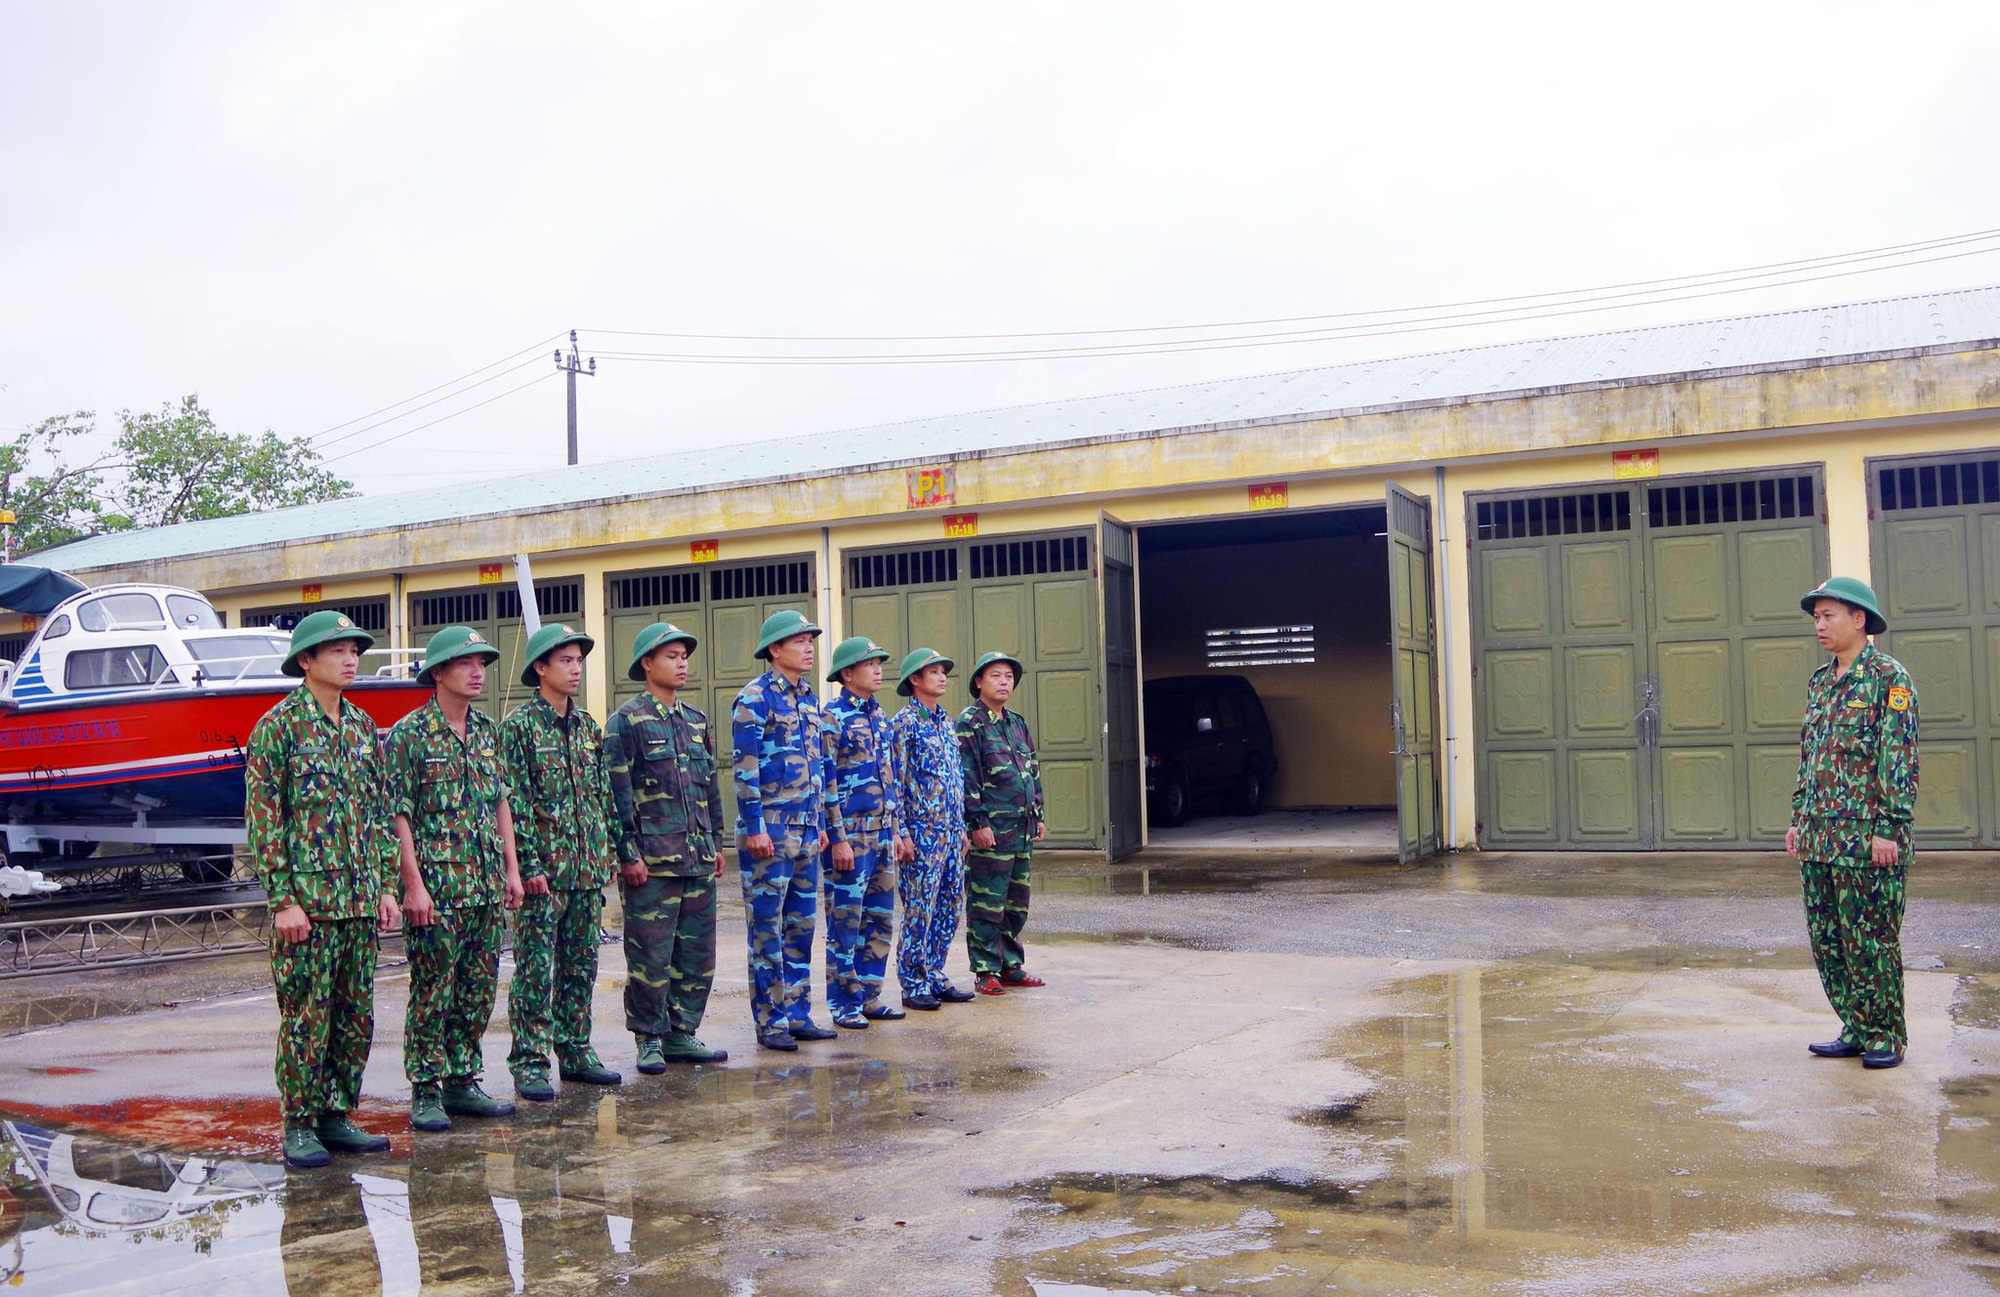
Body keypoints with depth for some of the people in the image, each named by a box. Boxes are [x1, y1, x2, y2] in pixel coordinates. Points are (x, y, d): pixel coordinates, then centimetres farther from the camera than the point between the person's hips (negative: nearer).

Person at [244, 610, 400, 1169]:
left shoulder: (363, 726, 12)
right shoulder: (278, 726, -6)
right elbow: (263, 819, -9)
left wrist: (386, 886, 10)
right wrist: (283, 900, -13)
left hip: (360, 902, 6)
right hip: (306, 901, -6)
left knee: (356, 1015, 9)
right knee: (306, 1016, -1)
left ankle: (337, 1116, 19)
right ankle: (299, 1126, 10)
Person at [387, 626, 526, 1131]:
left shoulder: (488, 731, 12)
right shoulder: (410, 734, -8)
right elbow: (398, 815, -11)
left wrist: (511, 869, 11)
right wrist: (413, 885, -16)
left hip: (486, 886, 7)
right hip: (437, 888, -6)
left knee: (479, 990, 10)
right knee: (432, 993, 0)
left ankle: (462, 1083, 21)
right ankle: (425, 1094, 9)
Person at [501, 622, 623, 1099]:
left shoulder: (587, 726, 13)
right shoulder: (519, 726, -7)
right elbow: (514, 803, -11)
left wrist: (606, 854, 12)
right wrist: (530, 864, -16)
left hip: (588, 870, 6)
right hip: (543, 871, -6)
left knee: (581, 967, 11)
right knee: (535, 971, -2)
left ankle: (576, 1052, 20)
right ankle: (529, 1064, 4)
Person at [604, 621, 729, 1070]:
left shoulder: (697, 720, 14)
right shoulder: (626, 722, -5)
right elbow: (617, 794, -9)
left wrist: (715, 844, 17)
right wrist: (628, 854, -13)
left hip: (698, 860, 6)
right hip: (652, 861, -6)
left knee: (697, 951, 8)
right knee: (651, 953, 0)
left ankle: (681, 1034, 19)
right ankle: (649, 1040, 12)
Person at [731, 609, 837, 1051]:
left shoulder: (809, 699, 15)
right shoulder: (755, 697, -9)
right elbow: (745, 768, -14)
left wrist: (820, 823, 18)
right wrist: (754, 827, -17)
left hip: (805, 832, 8)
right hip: (770, 831, -8)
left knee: (800, 926, 11)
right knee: (767, 929, -1)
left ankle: (797, 1014, 19)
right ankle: (770, 1022, 5)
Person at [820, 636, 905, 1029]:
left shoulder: (879, 716, 14)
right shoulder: (833, 717, -10)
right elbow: (825, 782, -14)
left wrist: (894, 830, 17)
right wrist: (838, 839, -17)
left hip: (881, 835, 8)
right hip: (849, 836, -8)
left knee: (880, 920, 11)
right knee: (845, 923, -1)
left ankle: (868, 997, 20)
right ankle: (844, 1004, 8)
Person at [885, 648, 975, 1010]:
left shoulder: (948, 722, 15)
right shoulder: (903, 722, -8)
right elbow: (895, 781, -11)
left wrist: (963, 828, 17)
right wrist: (902, 833, -16)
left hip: (952, 831, 8)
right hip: (922, 831, -7)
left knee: (949, 909, 10)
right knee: (919, 910, -3)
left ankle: (935, 977, 19)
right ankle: (914, 985, 5)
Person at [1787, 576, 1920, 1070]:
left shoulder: (1888, 678, -8)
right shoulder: (1820, 683, 15)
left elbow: (1900, 758, -13)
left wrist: (1887, 828, -18)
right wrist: (1799, 818, 16)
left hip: (1866, 839, -8)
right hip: (1818, 840, 8)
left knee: (1870, 939, -1)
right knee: (1827, 938, 10)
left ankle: (1886, 1036, 11)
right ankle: (1856, 1030, 20)